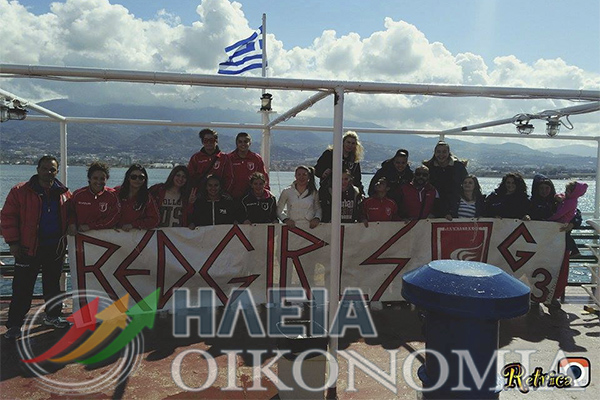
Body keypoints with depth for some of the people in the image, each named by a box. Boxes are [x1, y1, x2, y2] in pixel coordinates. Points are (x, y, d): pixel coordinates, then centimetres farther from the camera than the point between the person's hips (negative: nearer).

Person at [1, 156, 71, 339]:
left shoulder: (63, 193, 7)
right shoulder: (20, 191, -4)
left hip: (56, 248, 4)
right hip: (28, 248, -3)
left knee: (53, 284, 16)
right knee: (22, 288, 0)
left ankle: (53, 316, 30)